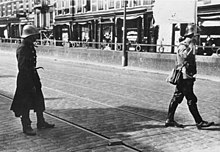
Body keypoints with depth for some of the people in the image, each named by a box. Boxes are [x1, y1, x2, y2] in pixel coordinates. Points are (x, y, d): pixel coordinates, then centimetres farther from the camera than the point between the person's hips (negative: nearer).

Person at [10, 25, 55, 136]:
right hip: (25, 78, -10)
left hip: (32, 76, 10)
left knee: (39, 100, 16)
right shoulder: (22, 49, -20)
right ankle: (26, 126, 15)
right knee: (25, 104, 2)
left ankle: (41, 123, 29)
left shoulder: (30, 46, 9)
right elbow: (22, 68, -23)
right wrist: (31, 84, -23)